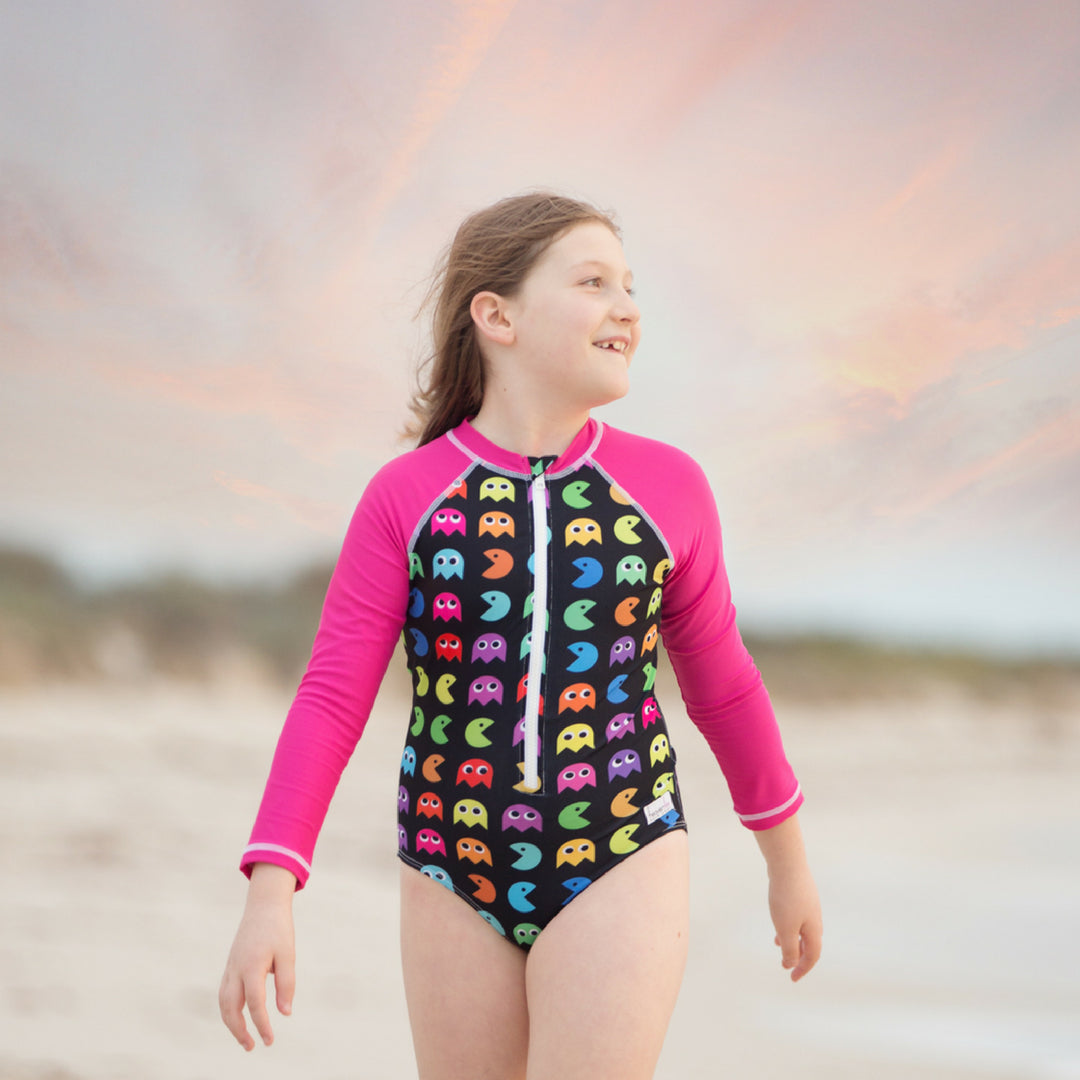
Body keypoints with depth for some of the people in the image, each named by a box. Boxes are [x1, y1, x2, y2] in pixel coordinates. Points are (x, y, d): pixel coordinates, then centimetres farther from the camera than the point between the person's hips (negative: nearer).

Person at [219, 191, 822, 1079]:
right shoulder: (406, 498, -2)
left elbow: (722, 682, 12)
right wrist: (271, 894, -18)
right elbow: (332, 699, -7)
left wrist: (790, 859, 21)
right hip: (456, 873, 1)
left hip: (619, 870, -1)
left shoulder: (666, 489, 0)